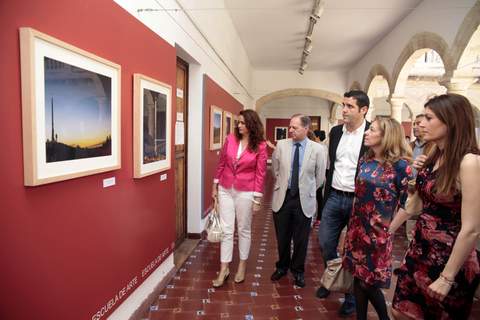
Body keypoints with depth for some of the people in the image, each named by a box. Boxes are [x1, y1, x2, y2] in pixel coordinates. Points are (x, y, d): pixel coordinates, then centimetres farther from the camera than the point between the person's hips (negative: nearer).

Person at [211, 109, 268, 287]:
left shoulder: (260, 146, -9)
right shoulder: (230, 139, -1)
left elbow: (260, 173, -7)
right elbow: (221, 163, 6)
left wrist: (257, 198, -8)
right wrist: (215, 186, 8)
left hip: (245, 192, -2)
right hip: (225, 190, 3)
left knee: (244, 229, 12)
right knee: (226, 229, 6)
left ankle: (242, 265, 30)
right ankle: (224, 268, 17)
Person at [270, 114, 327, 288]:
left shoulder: (317, 149, -8)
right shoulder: (281, 145, -2)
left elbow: (320, 176, 2)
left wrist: (309, 191, 9)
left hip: (304, 200, -1)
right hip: (282, 197, 2)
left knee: (301, 239, 11)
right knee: (282, 237, 15)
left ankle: (298, 271, 34)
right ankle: (282, 266, 38)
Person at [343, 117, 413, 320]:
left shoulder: (399, 165, -14)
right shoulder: (364, 161, 4)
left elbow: (407, 201, -9)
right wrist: (353, 223, 14)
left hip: (380, 231, -5)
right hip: (358, 226, 5)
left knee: (370, 282, 6)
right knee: (359, 277, 14)